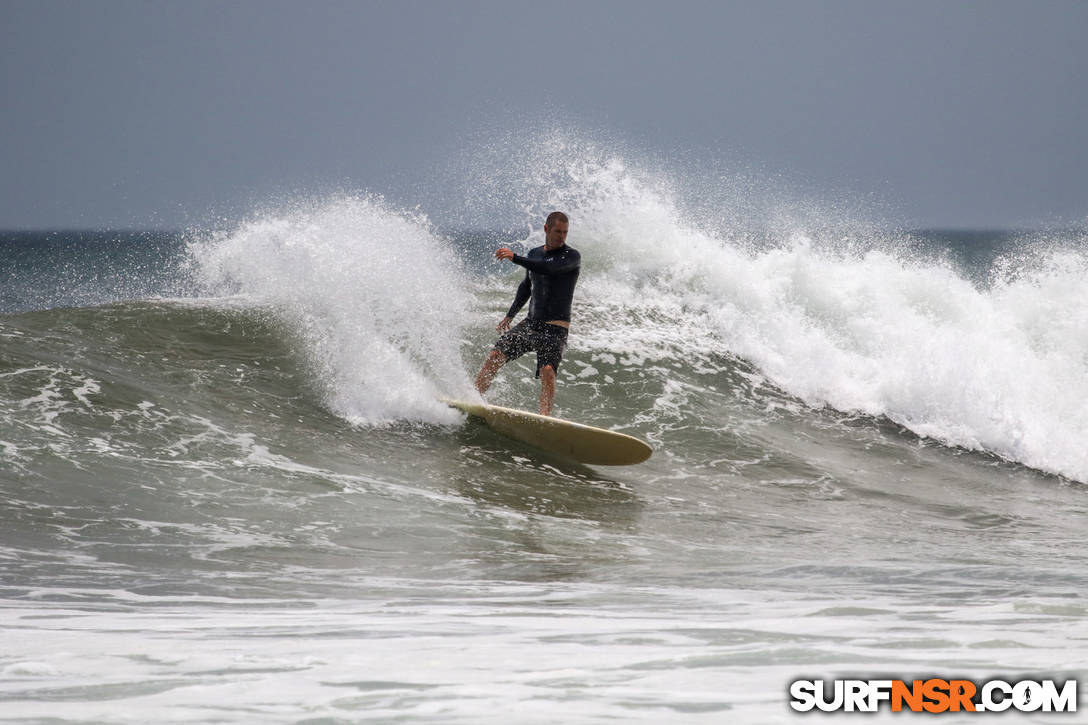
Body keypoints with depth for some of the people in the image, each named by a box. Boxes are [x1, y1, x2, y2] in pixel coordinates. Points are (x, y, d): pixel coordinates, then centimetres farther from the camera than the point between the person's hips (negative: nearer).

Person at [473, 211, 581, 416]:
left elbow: (549, 269, -27)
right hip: (530, 323, 6)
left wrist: (515, 258, -32)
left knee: (547, 370, -28)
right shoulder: (534, 254, 13)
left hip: (555, 329, -5)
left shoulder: (572, 256, -7)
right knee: (495, 356, -10)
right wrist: (510, 316, 28)